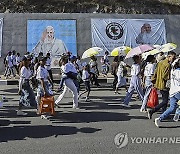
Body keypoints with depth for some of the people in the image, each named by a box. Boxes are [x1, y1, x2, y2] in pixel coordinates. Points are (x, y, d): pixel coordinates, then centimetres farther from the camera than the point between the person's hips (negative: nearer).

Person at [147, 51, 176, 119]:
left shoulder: (160, 62, 10)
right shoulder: (167, 65, -18)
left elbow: (155, 73, 13)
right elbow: (165, 76, -23)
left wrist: (154, 82, 17)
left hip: (159, 84, 10)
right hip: (164, 86, -10)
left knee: (164, 100, 19)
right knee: (165, 101, -2)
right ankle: (151, 111, -8)